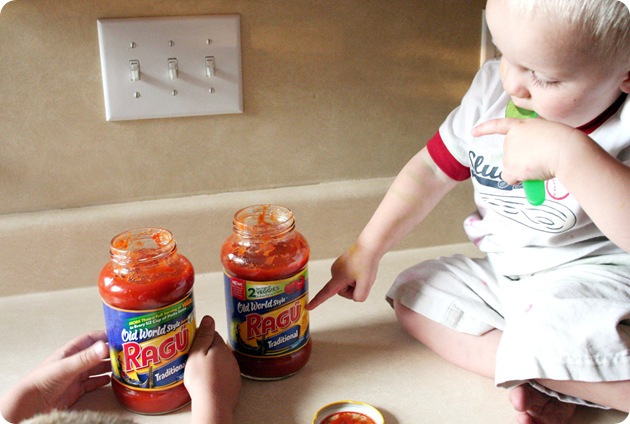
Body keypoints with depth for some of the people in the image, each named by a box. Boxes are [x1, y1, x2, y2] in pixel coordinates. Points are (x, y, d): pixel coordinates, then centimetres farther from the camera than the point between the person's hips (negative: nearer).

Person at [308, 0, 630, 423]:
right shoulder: (493, 89, -5)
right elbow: (431, 171, 2)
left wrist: (570, 154, -42)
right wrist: (367, 250, 0)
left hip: (593, 278, -8)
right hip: (503, 274, 8)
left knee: (553, 332, -38)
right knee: (412, 295, 3)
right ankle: (547, 377, -11)